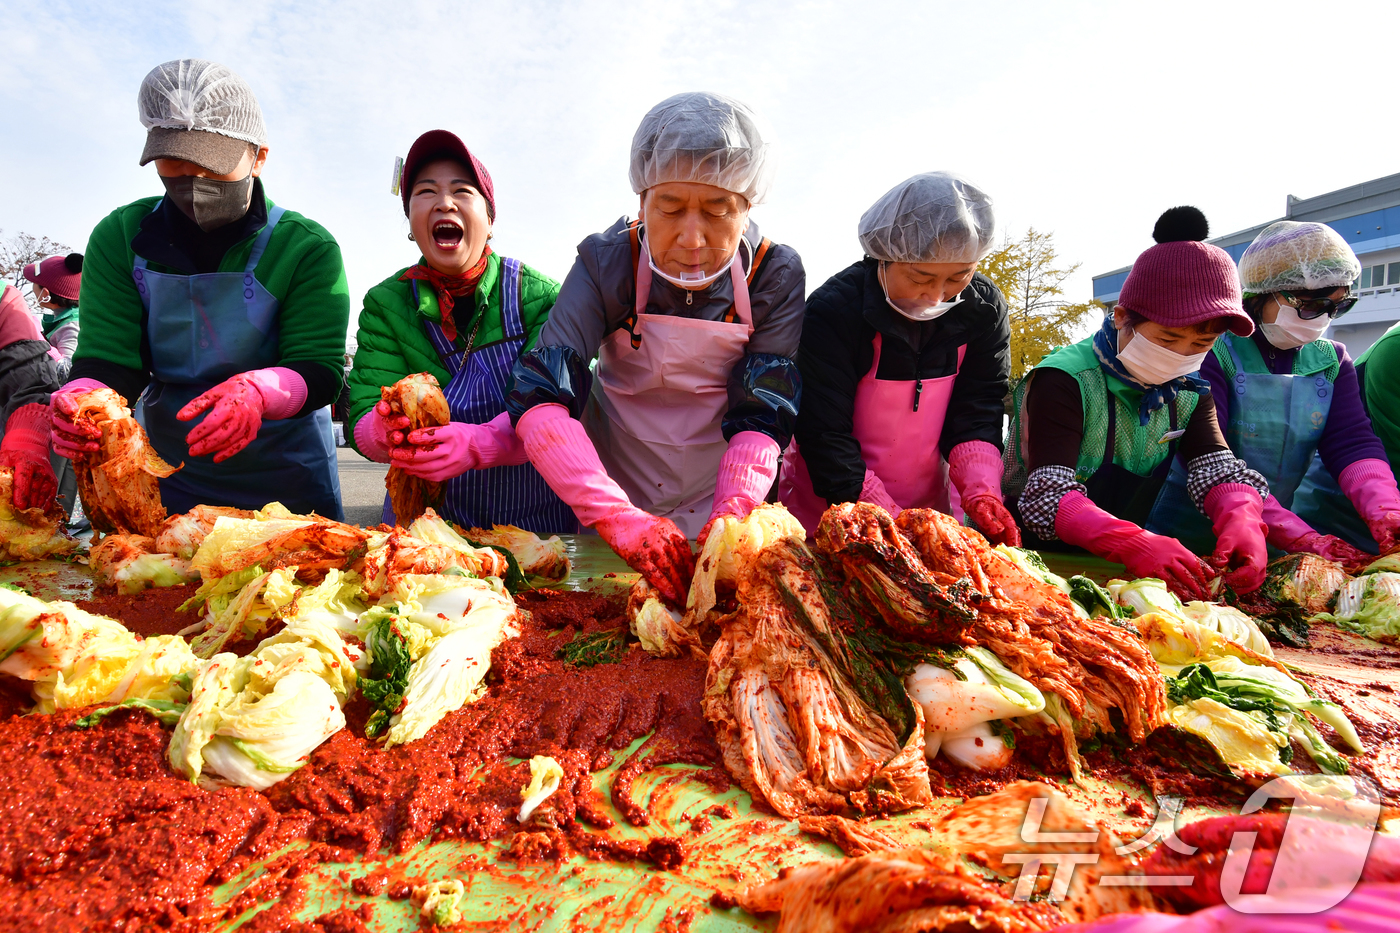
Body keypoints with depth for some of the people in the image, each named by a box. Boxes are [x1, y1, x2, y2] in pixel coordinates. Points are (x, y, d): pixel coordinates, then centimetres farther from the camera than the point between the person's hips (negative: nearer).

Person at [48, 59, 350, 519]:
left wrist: (257, 391, -38)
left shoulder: (307, 247, -12)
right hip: (166, 474, 3)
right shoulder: (120, 237, -2)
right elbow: (106, 360, -6)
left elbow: (320, 371, -17)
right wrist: (80, 398, -29)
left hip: (287, 477, -2)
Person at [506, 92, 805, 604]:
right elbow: (539, 399, -28)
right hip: (611, 499, 0)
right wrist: (616, 514, -40)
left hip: (724, 501, 1)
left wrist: (731, 514, -35)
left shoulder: (773, 273, -15)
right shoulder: (606, 262, -18)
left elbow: (763, 413, -17)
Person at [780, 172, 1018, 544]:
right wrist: (887, 522, -27)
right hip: (827, 508, -3)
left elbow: (976, 415, -5)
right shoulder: (833, 309, -21)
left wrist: (982, 493, -23)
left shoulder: (985, 309, -7)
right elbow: (824, 434, -22)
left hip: (927, 506, 4)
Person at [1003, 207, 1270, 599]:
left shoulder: (1187, 390, 7)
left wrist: (1242, 520, -24)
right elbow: (1047, 497, -25)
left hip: (1119, 568, 7)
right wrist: (1134, 543, -40)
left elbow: (1218, 468, -2)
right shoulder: (1064, 381, -17)